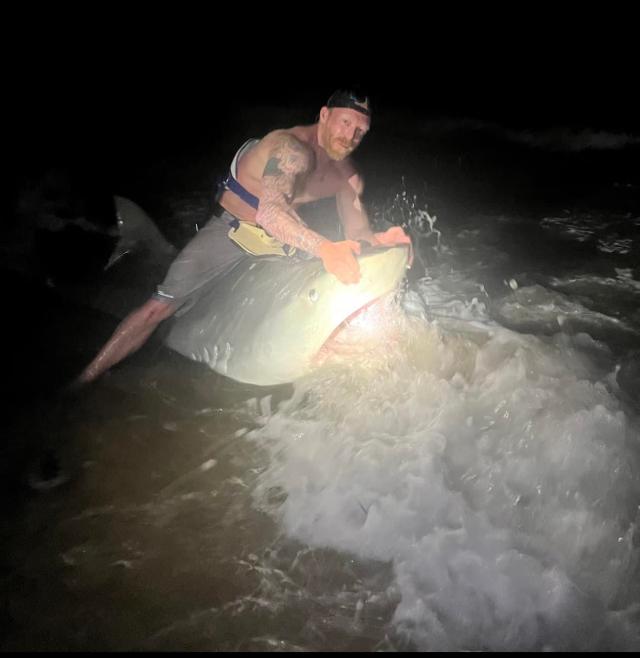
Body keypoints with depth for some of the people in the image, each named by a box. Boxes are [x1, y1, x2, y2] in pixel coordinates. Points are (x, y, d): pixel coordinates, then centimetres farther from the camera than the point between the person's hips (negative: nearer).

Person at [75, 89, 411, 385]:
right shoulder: (293, 148, -28)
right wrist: (324, 248, -58)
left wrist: (379, 238, -25)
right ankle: (86, 378, -9)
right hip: (231, 230, -8)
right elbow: (270, 212, -45)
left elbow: (355, 232, -1)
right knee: (161, 306, -15)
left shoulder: (348, 175, -1)